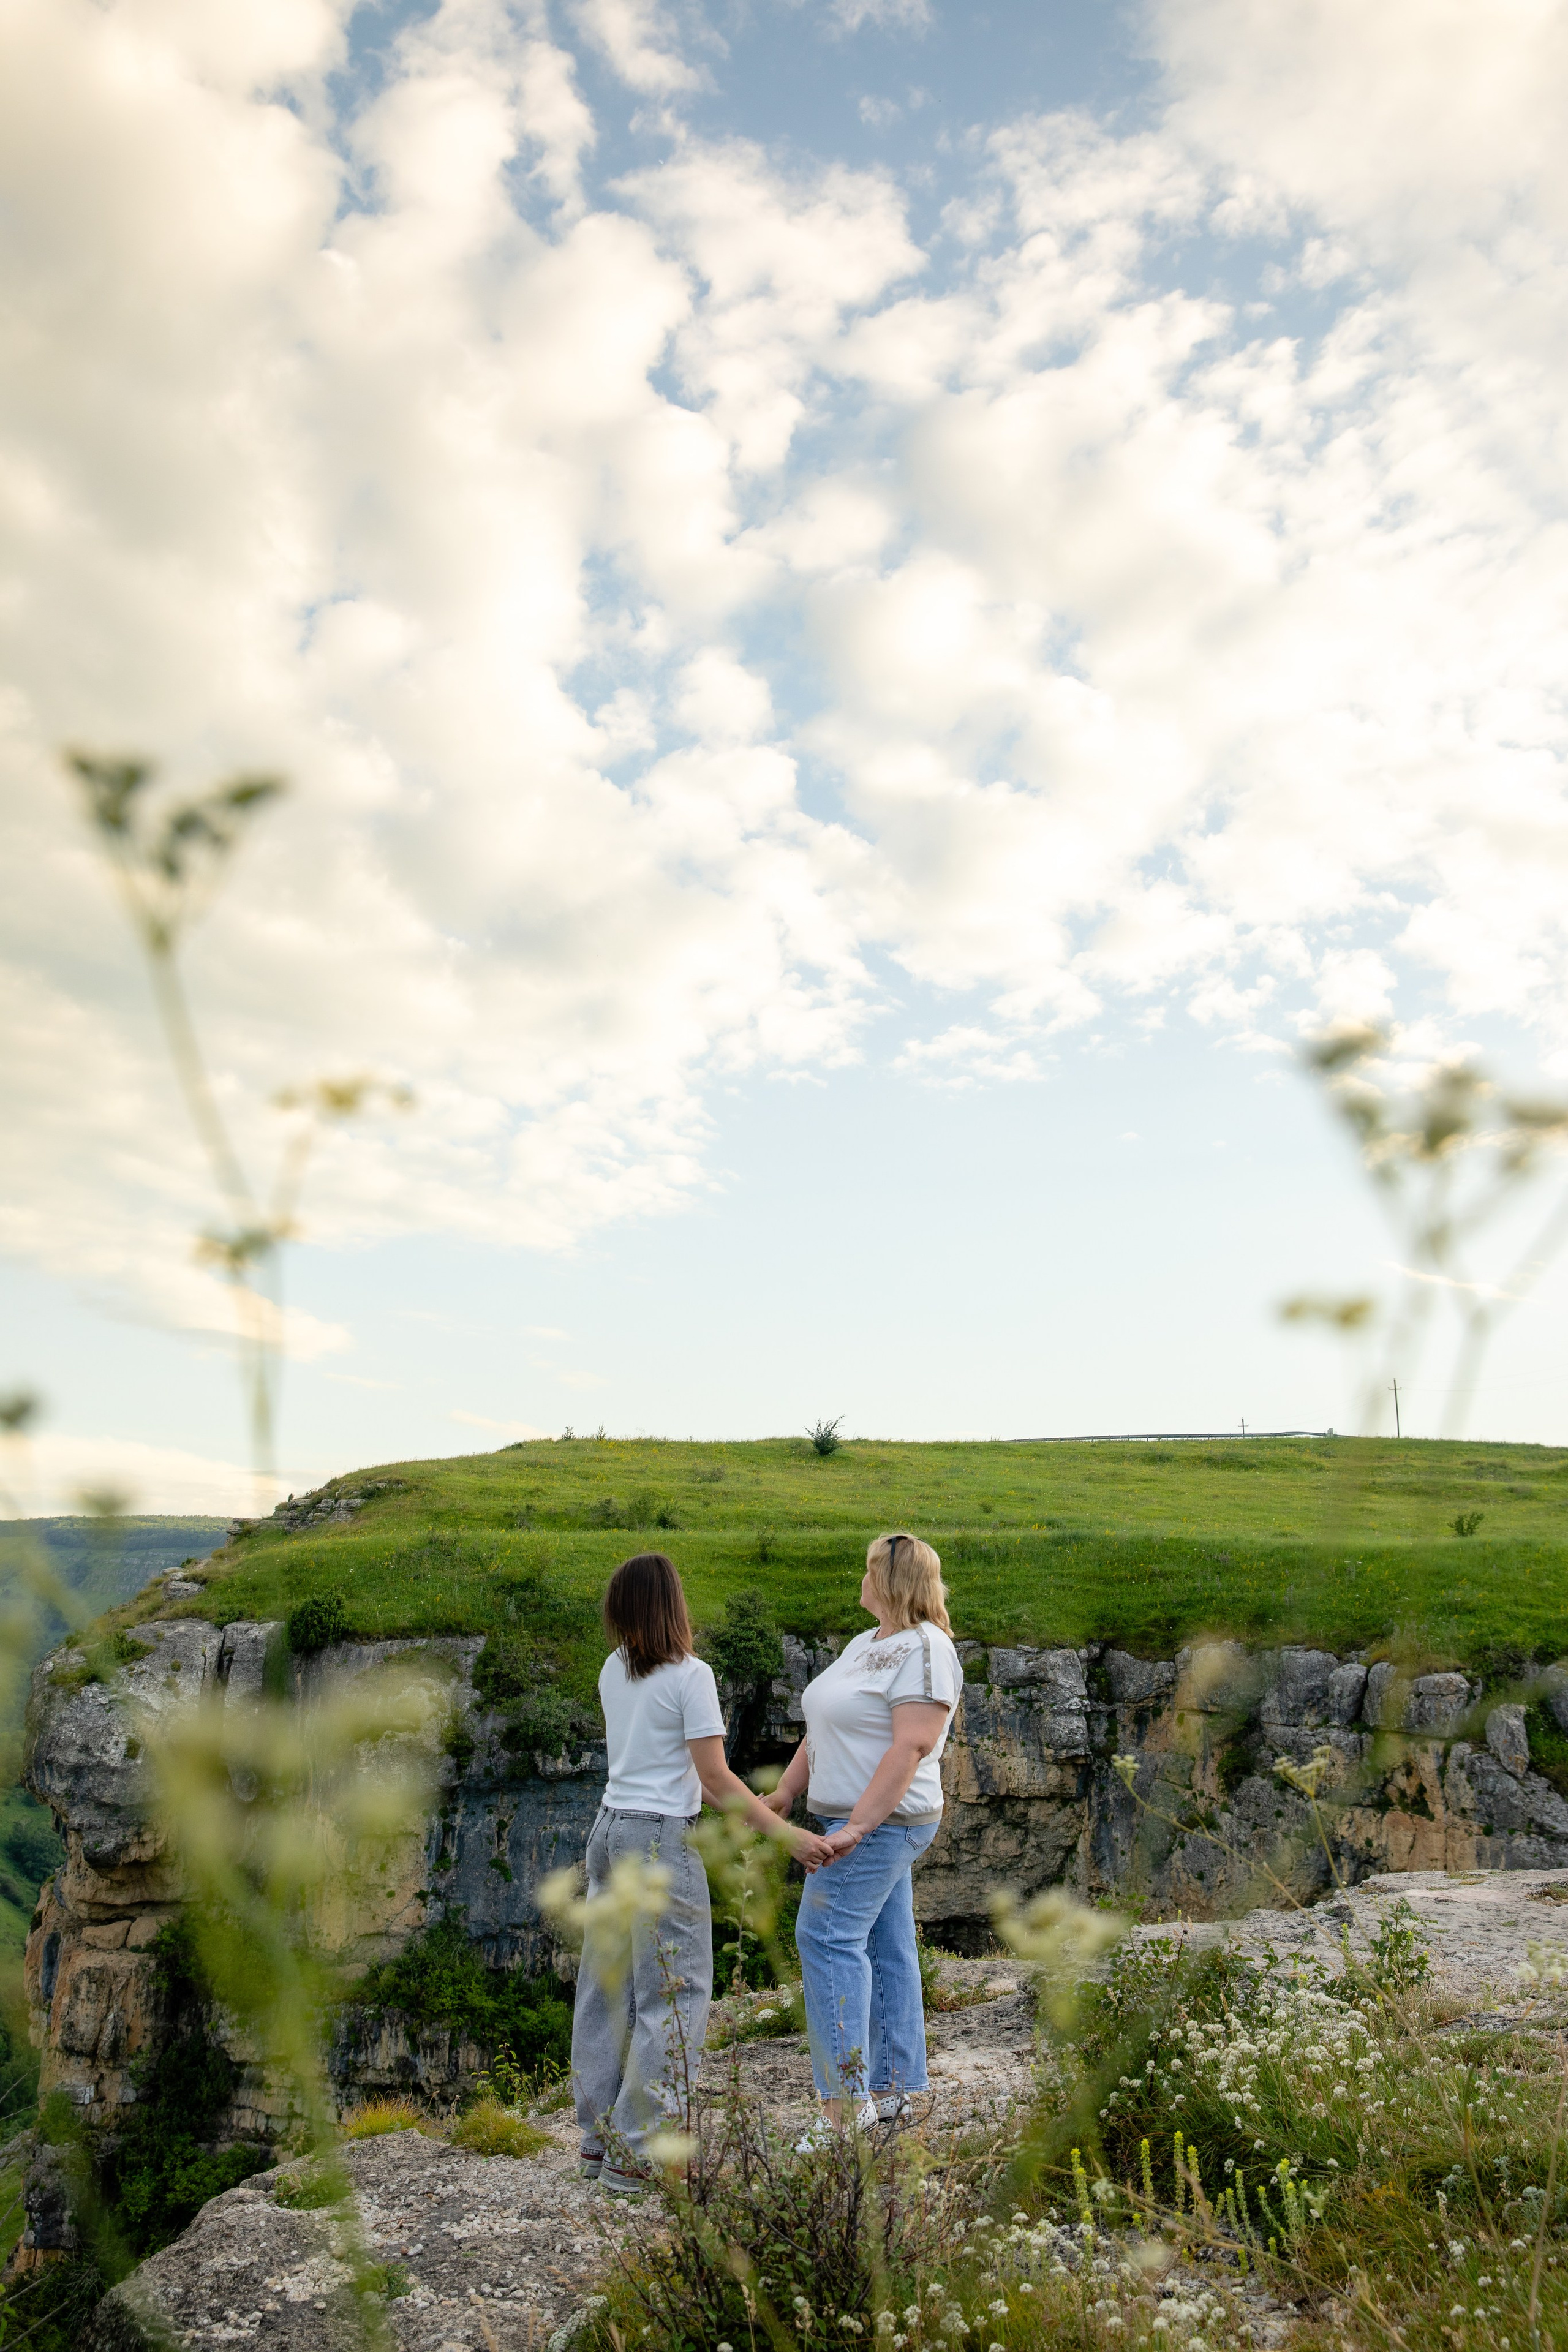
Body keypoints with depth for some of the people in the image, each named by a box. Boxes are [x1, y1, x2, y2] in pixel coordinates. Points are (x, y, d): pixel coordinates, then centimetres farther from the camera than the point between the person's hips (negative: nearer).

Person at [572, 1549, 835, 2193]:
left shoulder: (613, 1672, 8)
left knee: (607, 1989, 14)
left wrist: (738, 1807, 23)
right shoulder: (690, 1676, -14)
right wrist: (788, 1836, -11)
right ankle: (634, 2153, 5)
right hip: (661, 1839, -8)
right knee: (673, 1996, 2)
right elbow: (715, 1776, -15)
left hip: (610, 1829, 8)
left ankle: (599, 2138, 23)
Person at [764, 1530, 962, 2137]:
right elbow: (824, 1731, 18)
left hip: (881, 1823, -9)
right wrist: (785, 1792, 11)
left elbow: (911, 1749, -24)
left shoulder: (925, 1650, -16)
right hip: (853, 1820, 9)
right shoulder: (865, 1645, 14)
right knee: (885, 1948, 12)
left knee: (827, 1935, -12)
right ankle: (893, 2087, 20)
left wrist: (857, 1827, -27)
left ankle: (847, 2097, -8)